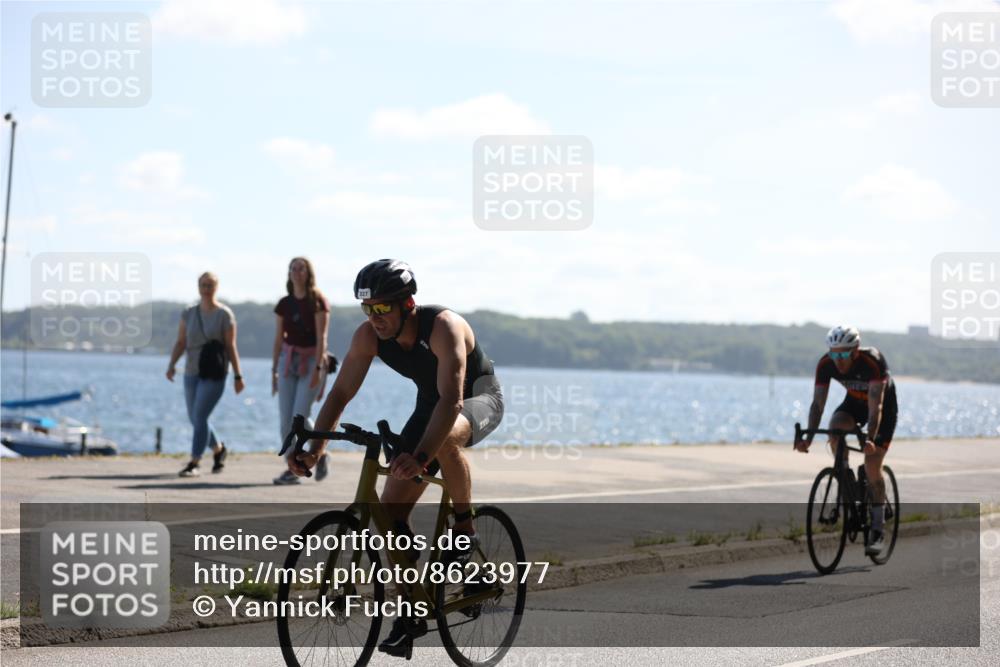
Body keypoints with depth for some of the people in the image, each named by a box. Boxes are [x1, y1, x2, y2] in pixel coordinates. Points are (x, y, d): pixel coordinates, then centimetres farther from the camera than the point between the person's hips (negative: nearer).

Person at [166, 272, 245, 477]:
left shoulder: (224, 314, -6)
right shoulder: (188, 314, 5)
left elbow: (231, 347, -6)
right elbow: (180, 343, 3)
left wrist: (238, 376, -8)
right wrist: (172, 365, -12)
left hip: (215, 374, -5)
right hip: (192, 373, 5)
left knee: (199, 416, -16)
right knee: (195, 419, 12)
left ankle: (194, 464, -11)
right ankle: (218, 449, 37)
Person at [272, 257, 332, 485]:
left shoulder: (317, 302, -6)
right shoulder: (284, 304, 8)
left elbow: (321, 337, -12)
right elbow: (279, 339, 11)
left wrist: (318, 368, -20)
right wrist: (274, 370, 8)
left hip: (311, 361, -5)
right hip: (288, 360, 5)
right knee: (285, 420, -2)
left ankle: (321, 454, 11)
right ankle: (292, 469, 6)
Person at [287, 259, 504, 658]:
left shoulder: (444, 327, -35)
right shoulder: (368, 336, -18)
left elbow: (452, 400, -43)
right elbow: (340, 393, -15)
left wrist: (420, 456, -55)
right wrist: (313, 450, -28)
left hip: (480, 398, -6)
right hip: (430, 403, 6)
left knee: (445, 438, -42)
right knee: (391, 509, -6)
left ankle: (465, 529, -20)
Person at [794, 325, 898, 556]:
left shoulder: (873, 361, -36)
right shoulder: (826, 364, -24)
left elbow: (875, 405, -40)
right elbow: (818, 403, -25)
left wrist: (870, 439, -51)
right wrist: (808, 437, -37)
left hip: (884, 404, -4)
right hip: (855, 402, 4)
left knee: (872, 468, -14)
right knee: (835, 427, -29)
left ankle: (878, 533, -6)